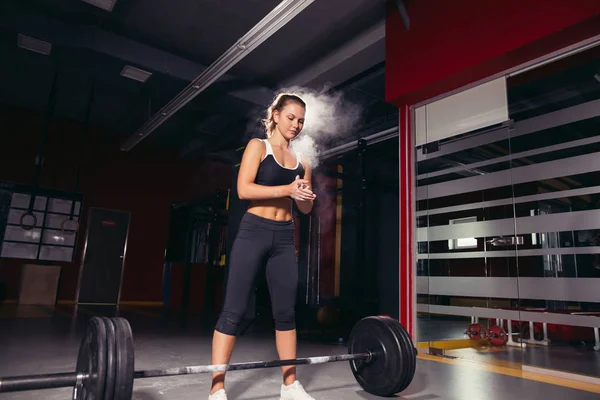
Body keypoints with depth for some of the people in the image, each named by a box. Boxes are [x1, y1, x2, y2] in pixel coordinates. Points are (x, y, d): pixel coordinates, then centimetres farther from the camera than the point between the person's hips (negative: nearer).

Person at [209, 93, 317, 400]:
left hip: (285, 238, 5)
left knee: (286, 312, 7)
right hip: (253, 232, -5)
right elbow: (244, 189, -11)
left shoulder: (301, 161, 15)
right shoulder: (258, 146, 2)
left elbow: (306, 208, 14)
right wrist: (287, 189, -19)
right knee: (234, 311, -5)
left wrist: (306, 196, -9)